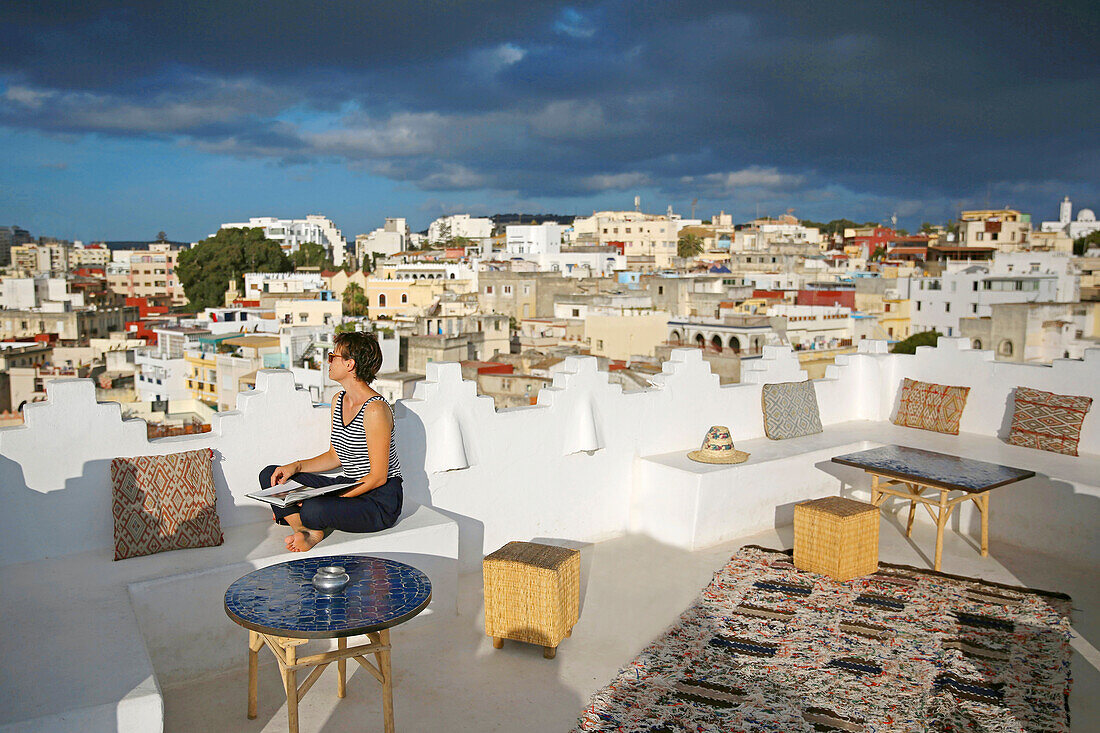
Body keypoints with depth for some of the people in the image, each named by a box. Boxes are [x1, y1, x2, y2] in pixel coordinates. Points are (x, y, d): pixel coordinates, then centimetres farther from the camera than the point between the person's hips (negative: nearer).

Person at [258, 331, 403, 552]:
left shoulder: (375, 409, -21)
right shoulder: (338, 401, 7)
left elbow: (378, 477, -20)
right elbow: (335, 456, 14)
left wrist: (334, 500, -23)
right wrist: (296, 466, 0)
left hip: (380, 501, -9)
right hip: (350, 487, 9)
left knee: (313, 509, -35)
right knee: (270, 475, 3)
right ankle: (307, 530, -14)